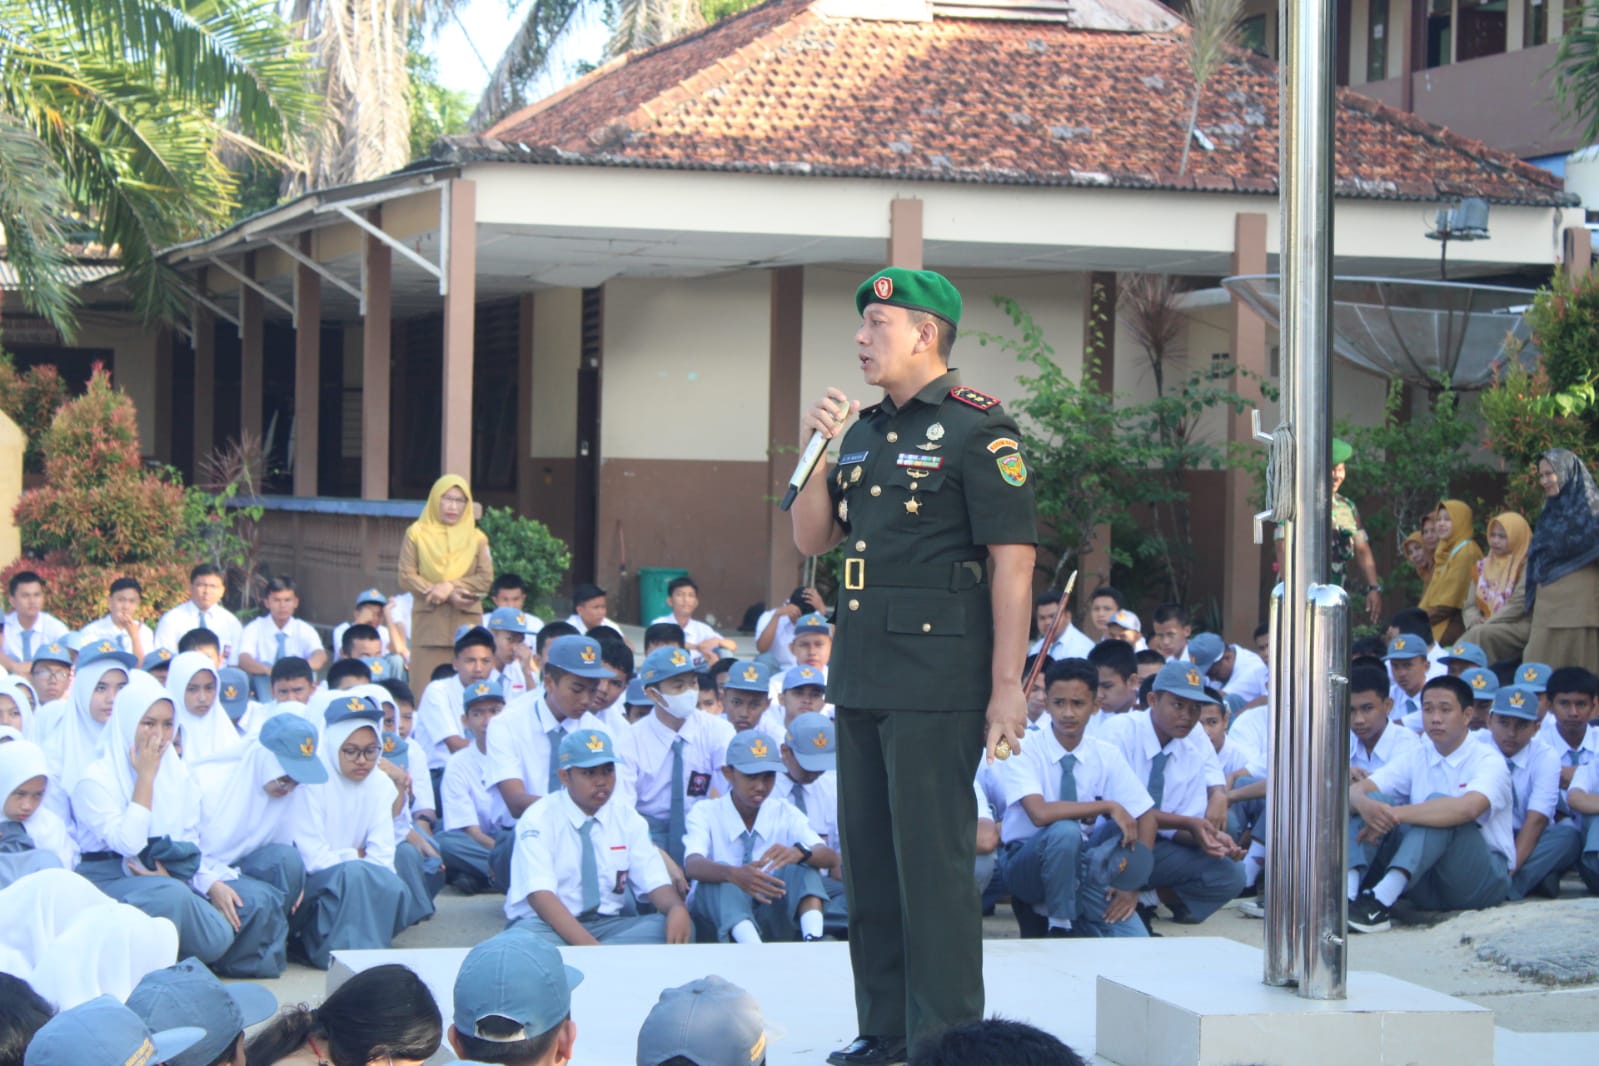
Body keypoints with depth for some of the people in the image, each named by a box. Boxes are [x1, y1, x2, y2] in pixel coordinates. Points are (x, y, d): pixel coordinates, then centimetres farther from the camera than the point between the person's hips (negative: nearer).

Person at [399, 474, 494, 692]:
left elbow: (486, 579, 3)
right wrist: (449, 597, -11)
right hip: (428, 623, -1)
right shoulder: (417, 534, 9)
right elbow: (406, 577, -1)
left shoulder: (477, 538, 13)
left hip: (466, 624, 1)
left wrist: (450, 587, -13)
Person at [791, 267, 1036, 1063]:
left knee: (933, 858, -7)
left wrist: (1007, 685, -17)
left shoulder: (977, 429, -8)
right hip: (861, 674, 8)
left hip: (937, 682, -8)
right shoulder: (863, 430, 16)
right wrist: (814, 451, 2)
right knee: (869, 856, 12)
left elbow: (1013, 560, -13)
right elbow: (812, 539, 17)